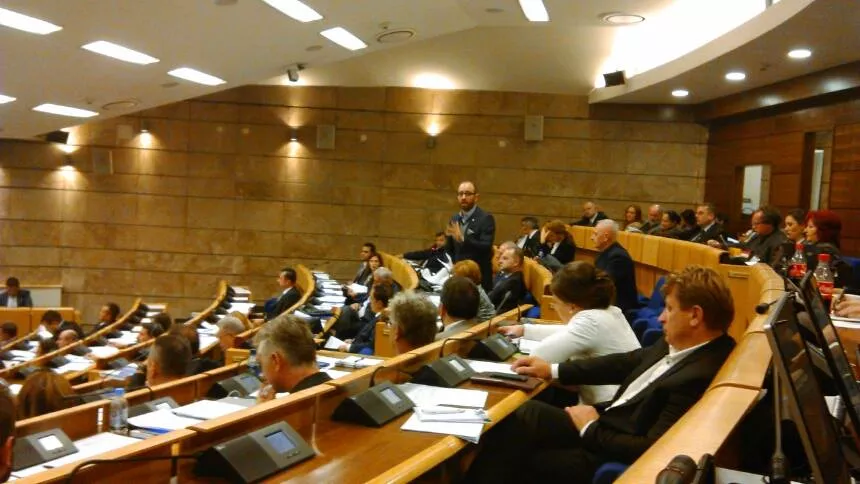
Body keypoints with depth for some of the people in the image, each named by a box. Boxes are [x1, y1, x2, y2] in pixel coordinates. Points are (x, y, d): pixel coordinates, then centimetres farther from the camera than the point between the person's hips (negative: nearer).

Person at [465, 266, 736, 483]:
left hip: (610, 453, -8)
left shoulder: (699, 377, -29)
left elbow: (650, 451, -29)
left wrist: (590, 429, -14)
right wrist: (553, 371, 9)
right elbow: (627, 362, 10)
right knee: (519, 414, 4)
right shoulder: (680, 345, -1)